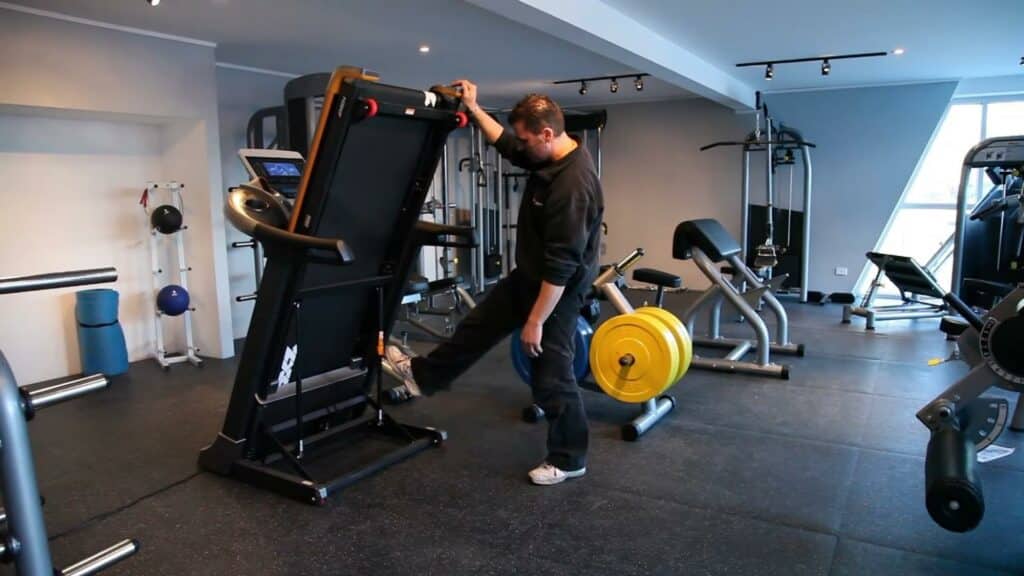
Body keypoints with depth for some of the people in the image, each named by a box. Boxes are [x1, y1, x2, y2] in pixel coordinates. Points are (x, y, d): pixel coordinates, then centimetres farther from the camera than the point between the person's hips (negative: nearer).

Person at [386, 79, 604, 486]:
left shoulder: (574, 183, -30)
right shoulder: (547, 156, -1)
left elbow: (561, 265, -30)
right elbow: (505, 145, 21)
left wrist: (535, 321, -26)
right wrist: (473, 108, 16)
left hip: (557, 290, -10)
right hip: (529, 275, 10)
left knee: (551, 376, 2)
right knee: (478, 326, 22)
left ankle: (568, 460, 20)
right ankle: (423, 376, 42)